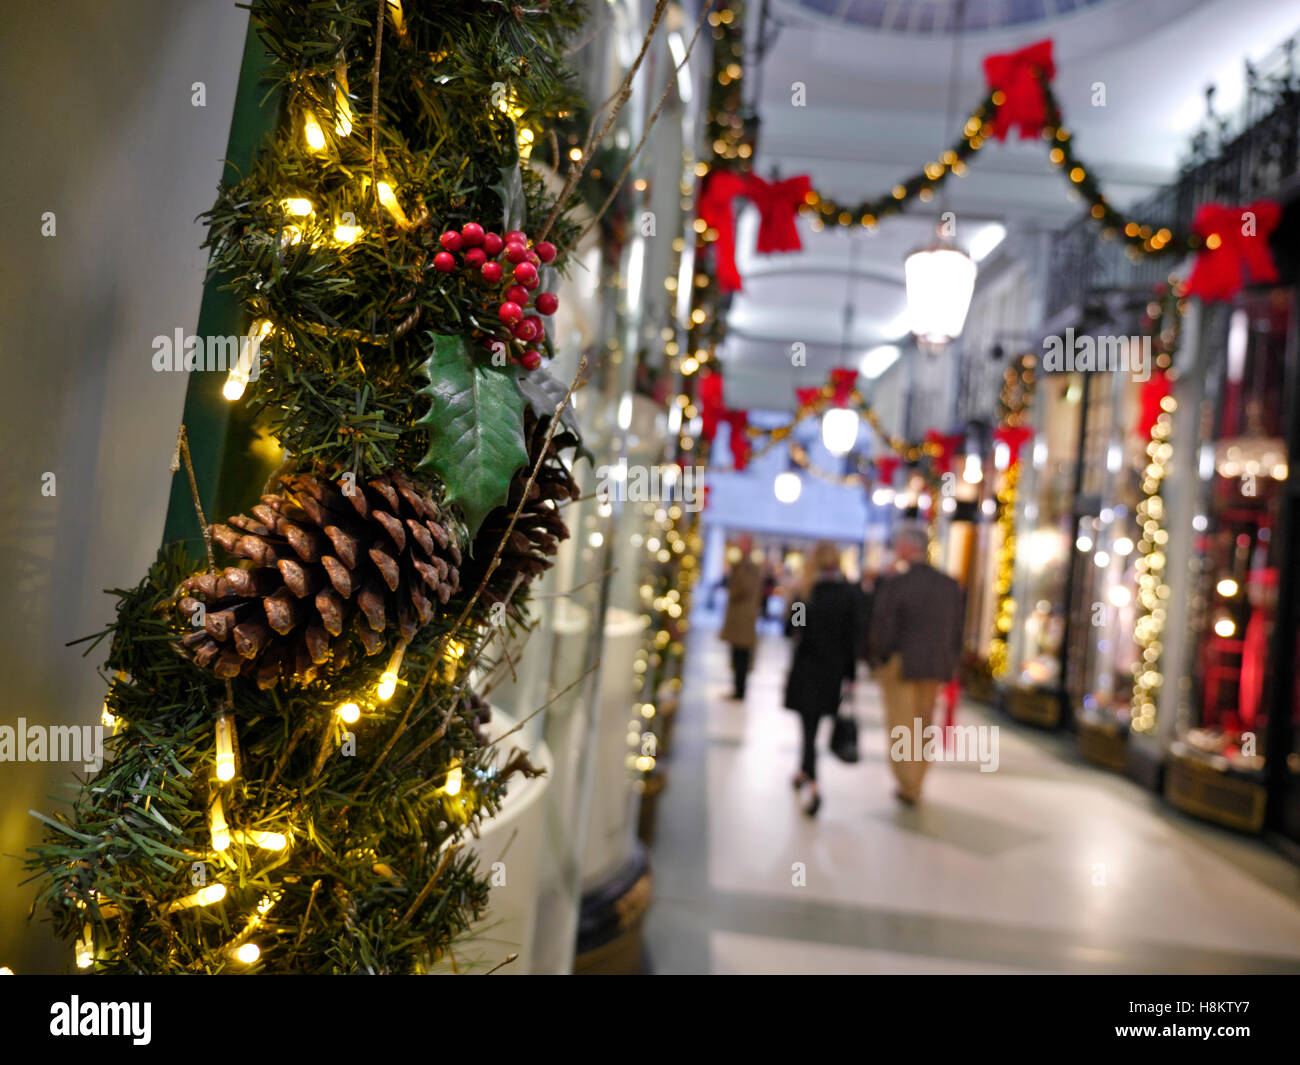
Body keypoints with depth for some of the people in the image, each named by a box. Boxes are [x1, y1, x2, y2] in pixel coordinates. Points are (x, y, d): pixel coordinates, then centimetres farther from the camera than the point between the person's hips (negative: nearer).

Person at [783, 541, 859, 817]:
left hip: (807, 667, -3)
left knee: (809, 725, -1)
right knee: (814, 722, 20)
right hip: (834, 670, 3)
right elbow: (853, 636, -3)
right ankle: (804, 772, 37)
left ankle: (813, 787, -15)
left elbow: (791, 630, -6)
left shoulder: (807, 591, -9)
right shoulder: (849, 593, -4)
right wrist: (850, 675, 2)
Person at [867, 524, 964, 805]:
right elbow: (956, 632, 6)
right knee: (923, 726, 17)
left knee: (901, 726, 7)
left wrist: (875, 660, 2)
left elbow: (880, 628, -13)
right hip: (936, 666, 5)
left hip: (900, 664, -5)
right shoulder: (950, 585, 2)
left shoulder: (893, 584, -13)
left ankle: (908, 786, 12)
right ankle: (915, 784, 25)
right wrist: (948, 667, 14)